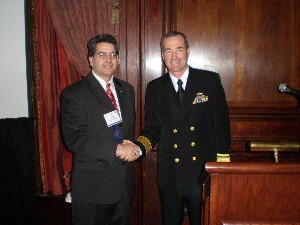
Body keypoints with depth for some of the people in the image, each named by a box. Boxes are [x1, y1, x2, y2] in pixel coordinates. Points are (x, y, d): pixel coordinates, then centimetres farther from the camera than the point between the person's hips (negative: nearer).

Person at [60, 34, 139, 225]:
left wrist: (131, 148, -3)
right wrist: (115, 150, -21)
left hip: (124, 182, 6)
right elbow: (74, 139, -18)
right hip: (92, 185, -5)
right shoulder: (74, 94, -10)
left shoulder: (127, 90, 10)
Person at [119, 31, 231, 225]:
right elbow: (152, 128, 4)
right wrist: (139, 147, -17)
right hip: (170, 175, 2)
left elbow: (222, 124, -2)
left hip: (203, 172, -1)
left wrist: (222, 165, -6)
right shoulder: (154, 88, 4)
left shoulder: (210, 80, -2)